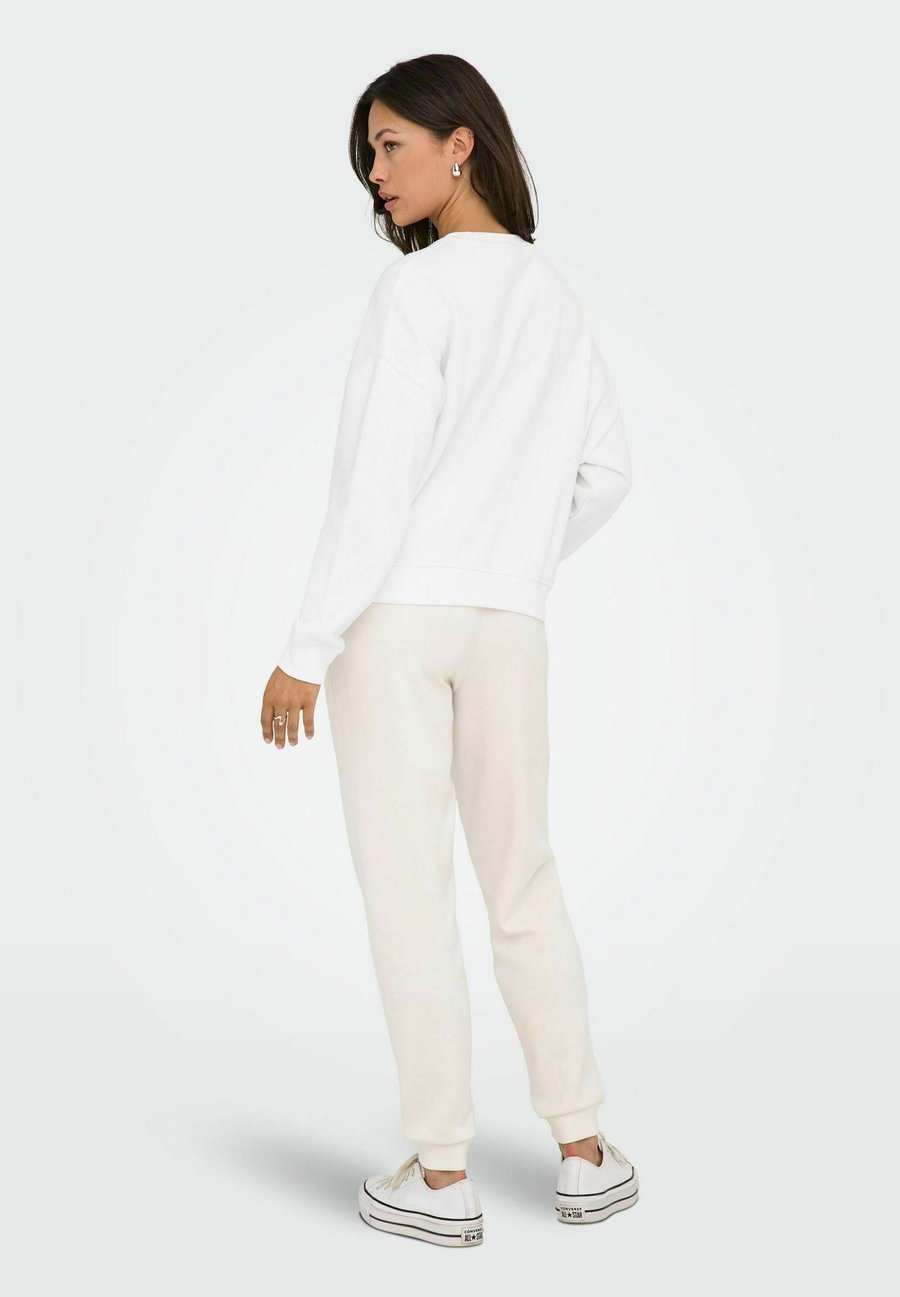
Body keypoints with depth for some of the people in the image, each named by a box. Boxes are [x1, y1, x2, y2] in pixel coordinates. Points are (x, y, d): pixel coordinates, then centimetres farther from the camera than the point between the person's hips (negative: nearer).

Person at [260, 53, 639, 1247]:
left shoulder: (421, 287, -9)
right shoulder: (556, 297, 13)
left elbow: (380, 480, -16)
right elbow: (605, 474, 17)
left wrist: (307, 647, -13)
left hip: (394, 616, -6)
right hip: (508, 627, 6)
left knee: (408, 891, 1)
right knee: (523, 881, 15)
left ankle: (442, 1175, 8)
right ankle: (585, 1153, 18)